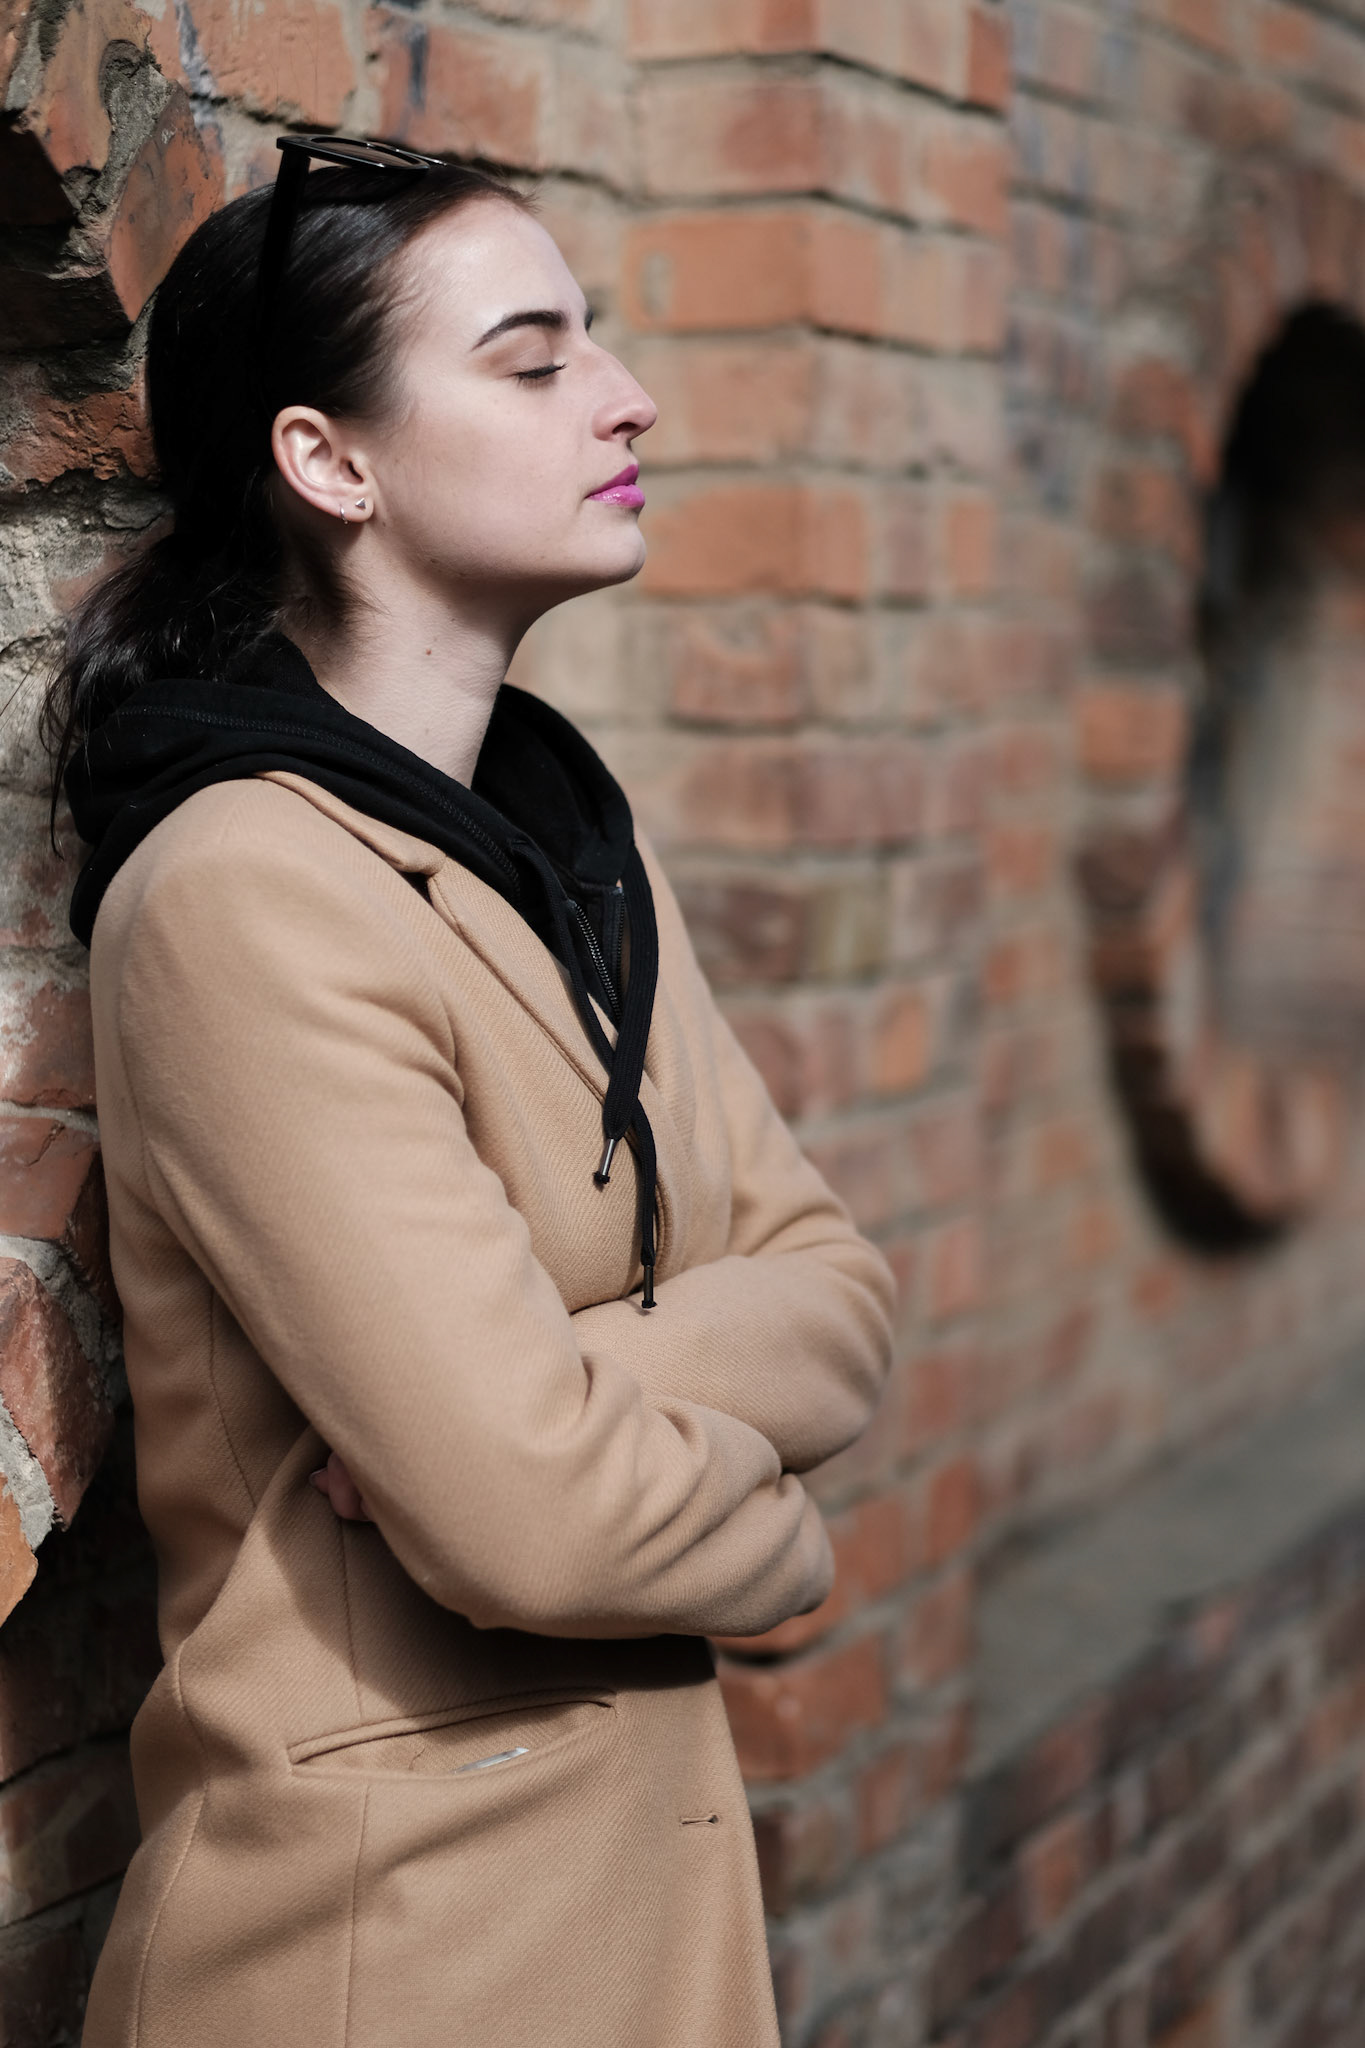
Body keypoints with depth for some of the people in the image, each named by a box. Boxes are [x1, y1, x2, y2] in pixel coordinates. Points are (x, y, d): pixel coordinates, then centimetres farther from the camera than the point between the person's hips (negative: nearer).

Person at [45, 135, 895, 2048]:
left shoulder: (578, 836, 6)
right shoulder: (248, 896, -21)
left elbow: (835, 1288, 2)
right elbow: (534, 1525, -26)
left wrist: (588, 1376, -18)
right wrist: (772, 1526, -6)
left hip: (656, 1842, 8)